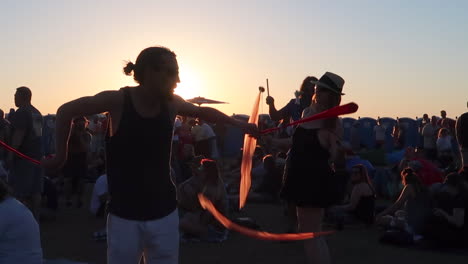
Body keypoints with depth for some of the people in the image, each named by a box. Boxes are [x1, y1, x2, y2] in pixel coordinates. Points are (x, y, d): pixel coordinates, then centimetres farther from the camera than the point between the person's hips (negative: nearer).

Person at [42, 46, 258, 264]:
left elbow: (203, 112, 19)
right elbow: (66, 111, -2)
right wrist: (61, 155, 1)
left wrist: (240, 125, 17)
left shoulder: (171, 103, -2)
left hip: (164, 213, 4)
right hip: (125, 216, -3)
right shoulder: (118, 100, -13)